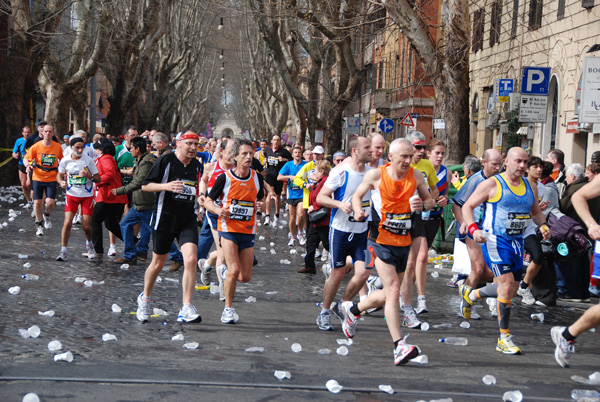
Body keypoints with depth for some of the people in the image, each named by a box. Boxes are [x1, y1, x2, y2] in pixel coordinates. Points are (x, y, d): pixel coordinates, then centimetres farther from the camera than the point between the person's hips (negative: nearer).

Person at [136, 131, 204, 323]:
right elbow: (145, 185, -7)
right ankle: (145, 299, 36)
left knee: (191, 259, -16)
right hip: (164, 219, -3)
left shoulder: (197, 165, 9)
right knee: (158, 263, 9)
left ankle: (186, 309, -12)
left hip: (188, 219, 3)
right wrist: (166, 186, -21)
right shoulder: (165, 160, -8)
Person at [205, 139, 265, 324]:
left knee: (245, 277, 2)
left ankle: (226, 273, 38)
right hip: (228, 228, -4)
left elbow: (261, 200, 17)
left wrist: (261, 206, -7)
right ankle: (228, 308, 2)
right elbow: (208, 201, 2)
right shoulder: (224, 178, -7)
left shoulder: (257, 178, 3)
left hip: (248, 231, 4)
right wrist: (218, 210, -19)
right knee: (234, 269, -17)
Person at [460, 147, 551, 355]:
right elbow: (467, 206, -4)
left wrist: (543, 225, 2)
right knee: (507, 286, -16)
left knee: (511, 290, 11)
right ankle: (504, 338, -4)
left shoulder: (530, 187, 10)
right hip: (494, 240, -7)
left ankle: (470, 294, 36)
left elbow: (536, 212, 24)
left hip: (517, 242, 7)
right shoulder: (492, 184, -7)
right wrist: (473, 229, -20)